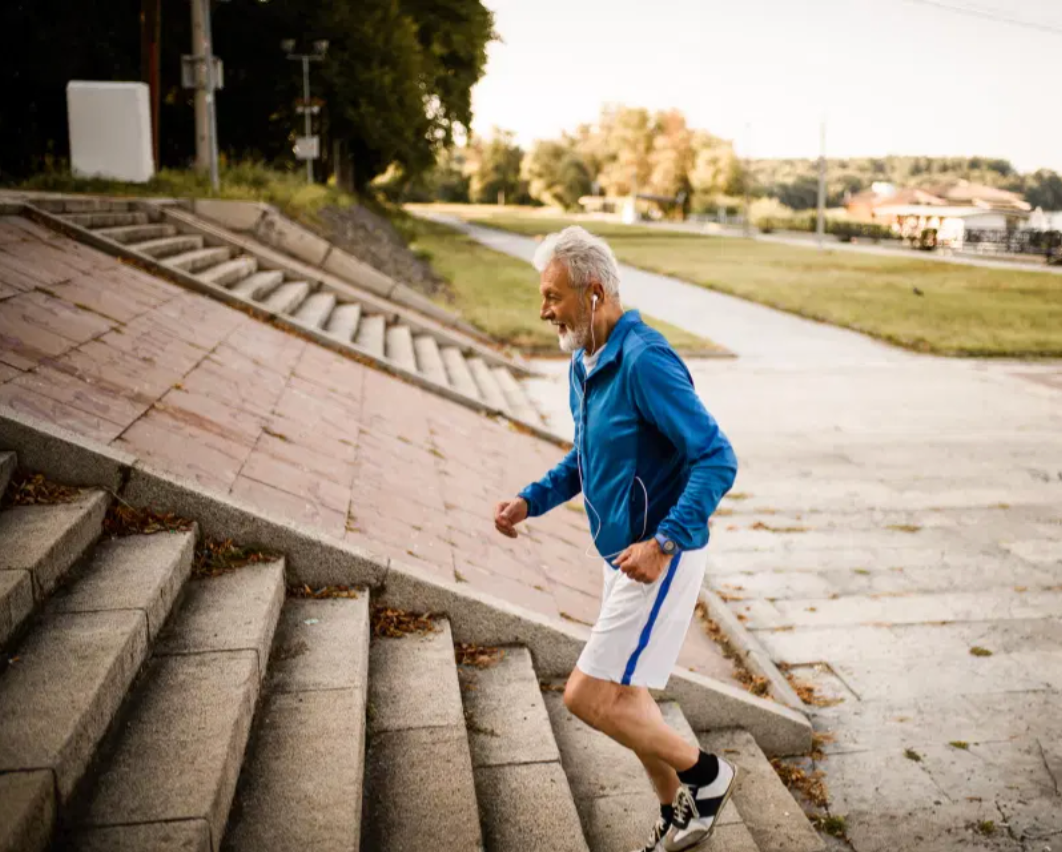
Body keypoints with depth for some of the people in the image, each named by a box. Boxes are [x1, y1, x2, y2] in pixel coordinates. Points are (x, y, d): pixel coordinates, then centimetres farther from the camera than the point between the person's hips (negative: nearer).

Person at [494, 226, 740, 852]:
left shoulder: (646, 361, -22)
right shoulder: (584, 363, 7)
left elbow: (718, 460, -25)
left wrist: (662, 544, -31)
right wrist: (529, 502, 8)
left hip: (661, 558, -9)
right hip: (624, 555, 9)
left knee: (590, 696, -8)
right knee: (625, 696, 18)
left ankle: (703, 773, 15)